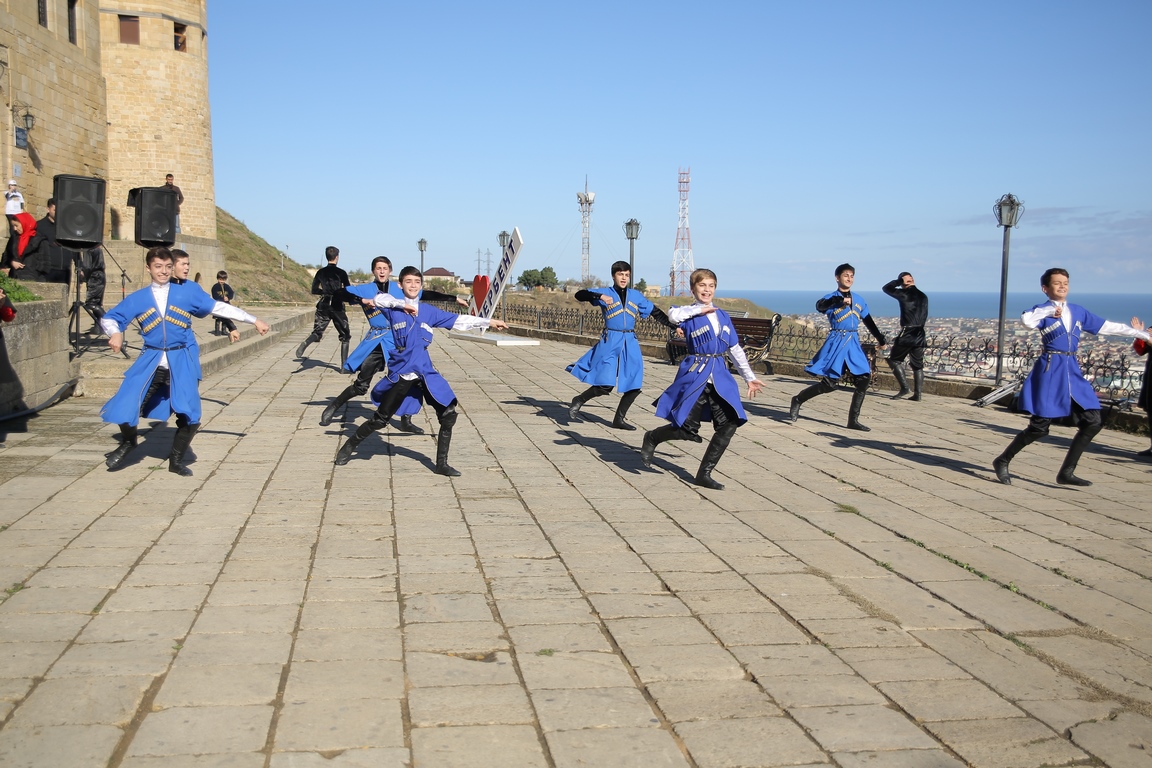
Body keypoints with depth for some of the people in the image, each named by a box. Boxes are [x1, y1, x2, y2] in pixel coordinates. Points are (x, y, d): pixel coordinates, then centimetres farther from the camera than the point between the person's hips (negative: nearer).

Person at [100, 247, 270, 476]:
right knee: (126, 405, -7)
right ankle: (127, 443, 26)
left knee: (190, 416, -6)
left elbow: (218, 307, 10)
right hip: (150, 361, 1)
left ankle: (176, 460, 18)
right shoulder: (137, 298, 7)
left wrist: (254, 321, 11)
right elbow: (109, 318, 10)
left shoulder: (189, 291, 5)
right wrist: (115, 333, -13)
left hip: (182, 362, -1)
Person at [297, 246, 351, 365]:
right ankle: (345, 364, 3)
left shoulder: (320, 272, 6)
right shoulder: (341, 273, -6)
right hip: (337, 307, -3)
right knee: (345, 336, 9)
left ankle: (305, 344, -23)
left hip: (323, 306, 3)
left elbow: (314, 290, 11)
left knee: (317, 332, 10)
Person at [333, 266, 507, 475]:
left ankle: (441, 464, 5)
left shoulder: (429, 311, 11)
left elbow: (459, 321, 15)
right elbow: (380, 298, -21)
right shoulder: (393, 308, 1)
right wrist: (403, 305, -21)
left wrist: (489, 322, 15)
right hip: (400, 373, -3)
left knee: (448, 414, -6)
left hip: (425, 373, 4)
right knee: (379, 420, 2)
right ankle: (348, 447, 26)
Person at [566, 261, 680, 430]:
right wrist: (600, 296, -26)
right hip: (610, 342, -5)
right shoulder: (605, 293, 1)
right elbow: (579, 295, -10)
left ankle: (619, 419, 20)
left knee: (634, 386, 4)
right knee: (605, 385, -14)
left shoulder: (636, 296, 13)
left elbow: (655, 312, 19)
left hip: (630, 343, 5)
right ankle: (578, 400, 11)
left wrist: (675, 326, 13)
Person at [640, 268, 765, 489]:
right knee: (688, 429, -7)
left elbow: (735, 349, 20)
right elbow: (673, 315, -28)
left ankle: (704, 474, 4)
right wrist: (700, 309, -15)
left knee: (729, 424, -7)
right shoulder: (689, 314, -2)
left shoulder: (723, 316, 15)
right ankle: (651, 438, 25)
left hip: (719, 377, 5)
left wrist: (750, 377, 19)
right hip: (696, 375, -5)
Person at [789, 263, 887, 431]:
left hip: (854, 343, 6)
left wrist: (881, 340, 26)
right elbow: (820, 306, -24)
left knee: (865, 378, -4)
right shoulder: (832, 298, -1)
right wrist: (840, 300, -35)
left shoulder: (859, 300, 16)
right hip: (836, 342, -6)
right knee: (829, 383, -10)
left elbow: (869, 322, 25)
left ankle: (853, 420, 5)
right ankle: (798, 400, 11)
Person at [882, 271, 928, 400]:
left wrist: (899, 281, 3)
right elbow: (925, 316, 17)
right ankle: (918, 394, 6)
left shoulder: (904, 294, -7)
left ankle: (904, 388, -4)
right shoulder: (923, 296, 13)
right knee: (917, 365, 10)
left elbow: (886, 288, 6)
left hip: (906, 333, -6)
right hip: (920, 334, 6)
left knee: (894, 360, 6)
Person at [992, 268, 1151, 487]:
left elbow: (1108, 327, 20)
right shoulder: (1043, 311, -3)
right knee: (1040, 426, -8)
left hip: (1072, 371, 7)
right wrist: (1051, 310, -15)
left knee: (1093, 422, 1)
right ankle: (1002, 461, 10)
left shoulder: (1078, 311, 15)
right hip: (1050, 371, -6)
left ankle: (1066, 473, 9)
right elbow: (1026, 319, -27)